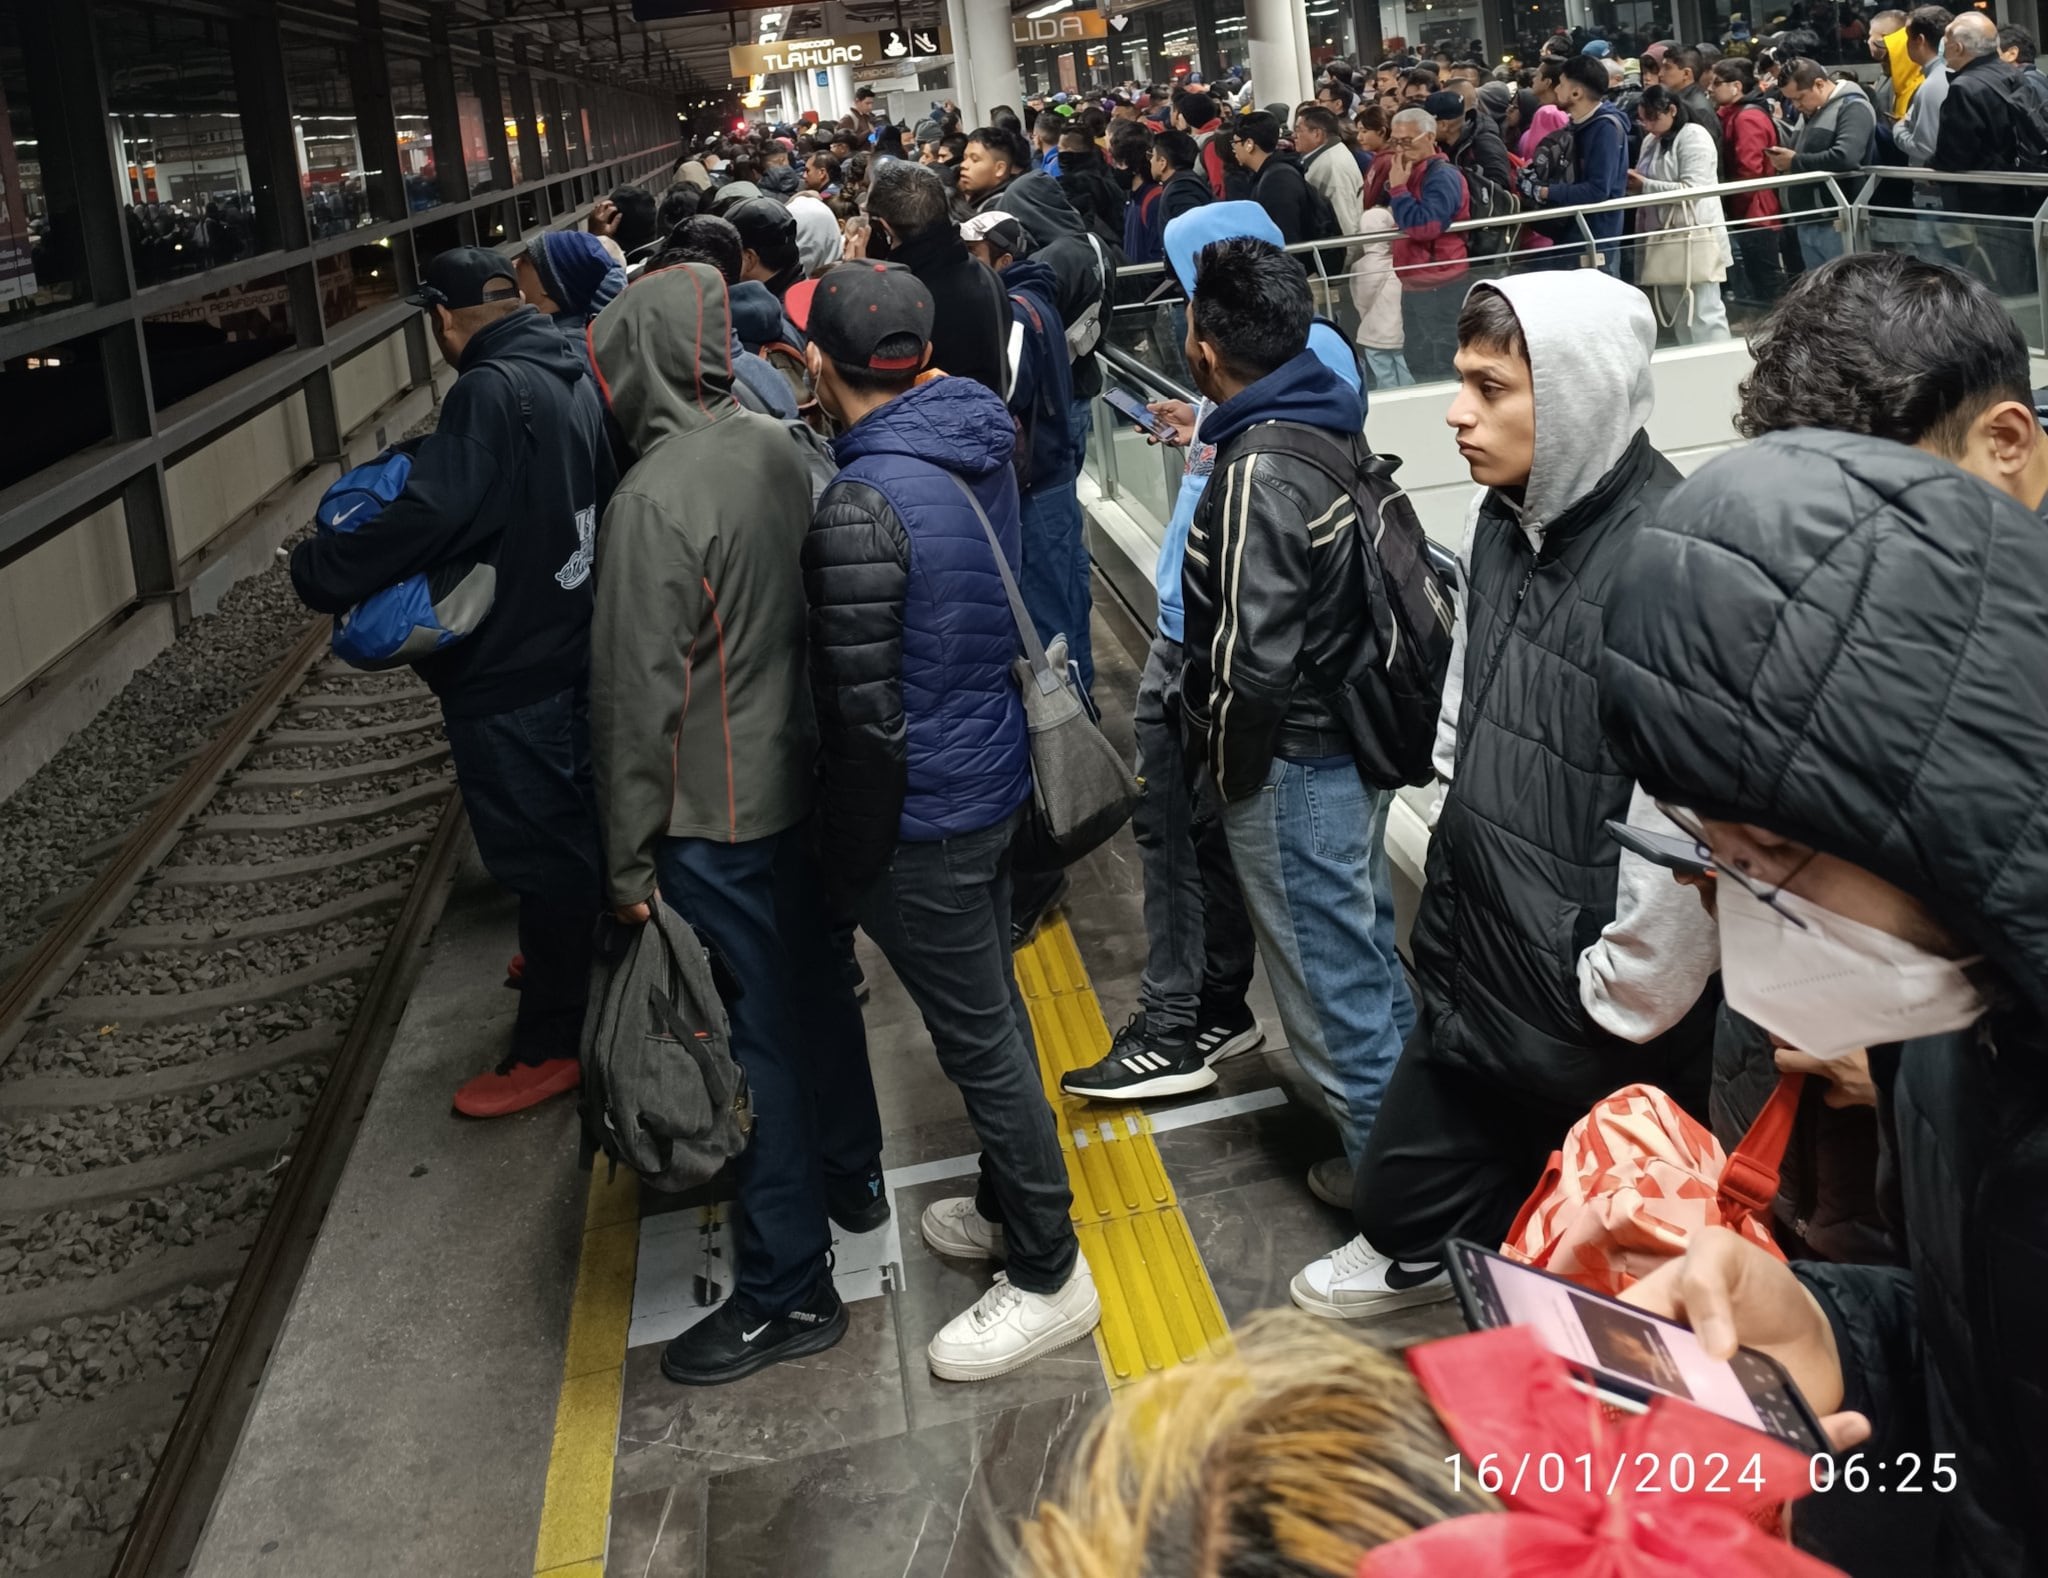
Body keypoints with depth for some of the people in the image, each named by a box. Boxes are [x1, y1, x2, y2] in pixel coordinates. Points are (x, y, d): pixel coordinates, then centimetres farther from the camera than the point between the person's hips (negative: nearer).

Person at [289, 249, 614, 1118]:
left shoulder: (490, 393, -23)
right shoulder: (572, 377, 5)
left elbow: (430, 514, -32)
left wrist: (318, 568, -19)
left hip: (511, 672, -9)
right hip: (570, 644, 9)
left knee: (539, 849, 2)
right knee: (570, 827, 24)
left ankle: (551, 1043, 14)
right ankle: (570, 959, 45)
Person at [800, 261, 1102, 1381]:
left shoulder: (861, 506, -26)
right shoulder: (980, 444, 0)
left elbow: (867, 711, -23)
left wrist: (857, 852, -12)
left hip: (923, 818, -9)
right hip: (996, 776, 9)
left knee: (979, 1037, 5)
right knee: (991, 1008, 23)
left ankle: (1047, 1275, 20)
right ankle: (1010, 1202, 42)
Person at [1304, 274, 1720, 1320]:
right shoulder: (1501, 525, 2)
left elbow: (1685, 822, -28)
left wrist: (1621, 1004, -17)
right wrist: (1458, 878, 13)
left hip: (1599, 1030, -7)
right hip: (1475, 978, 8)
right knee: (1399, 1197, 24)